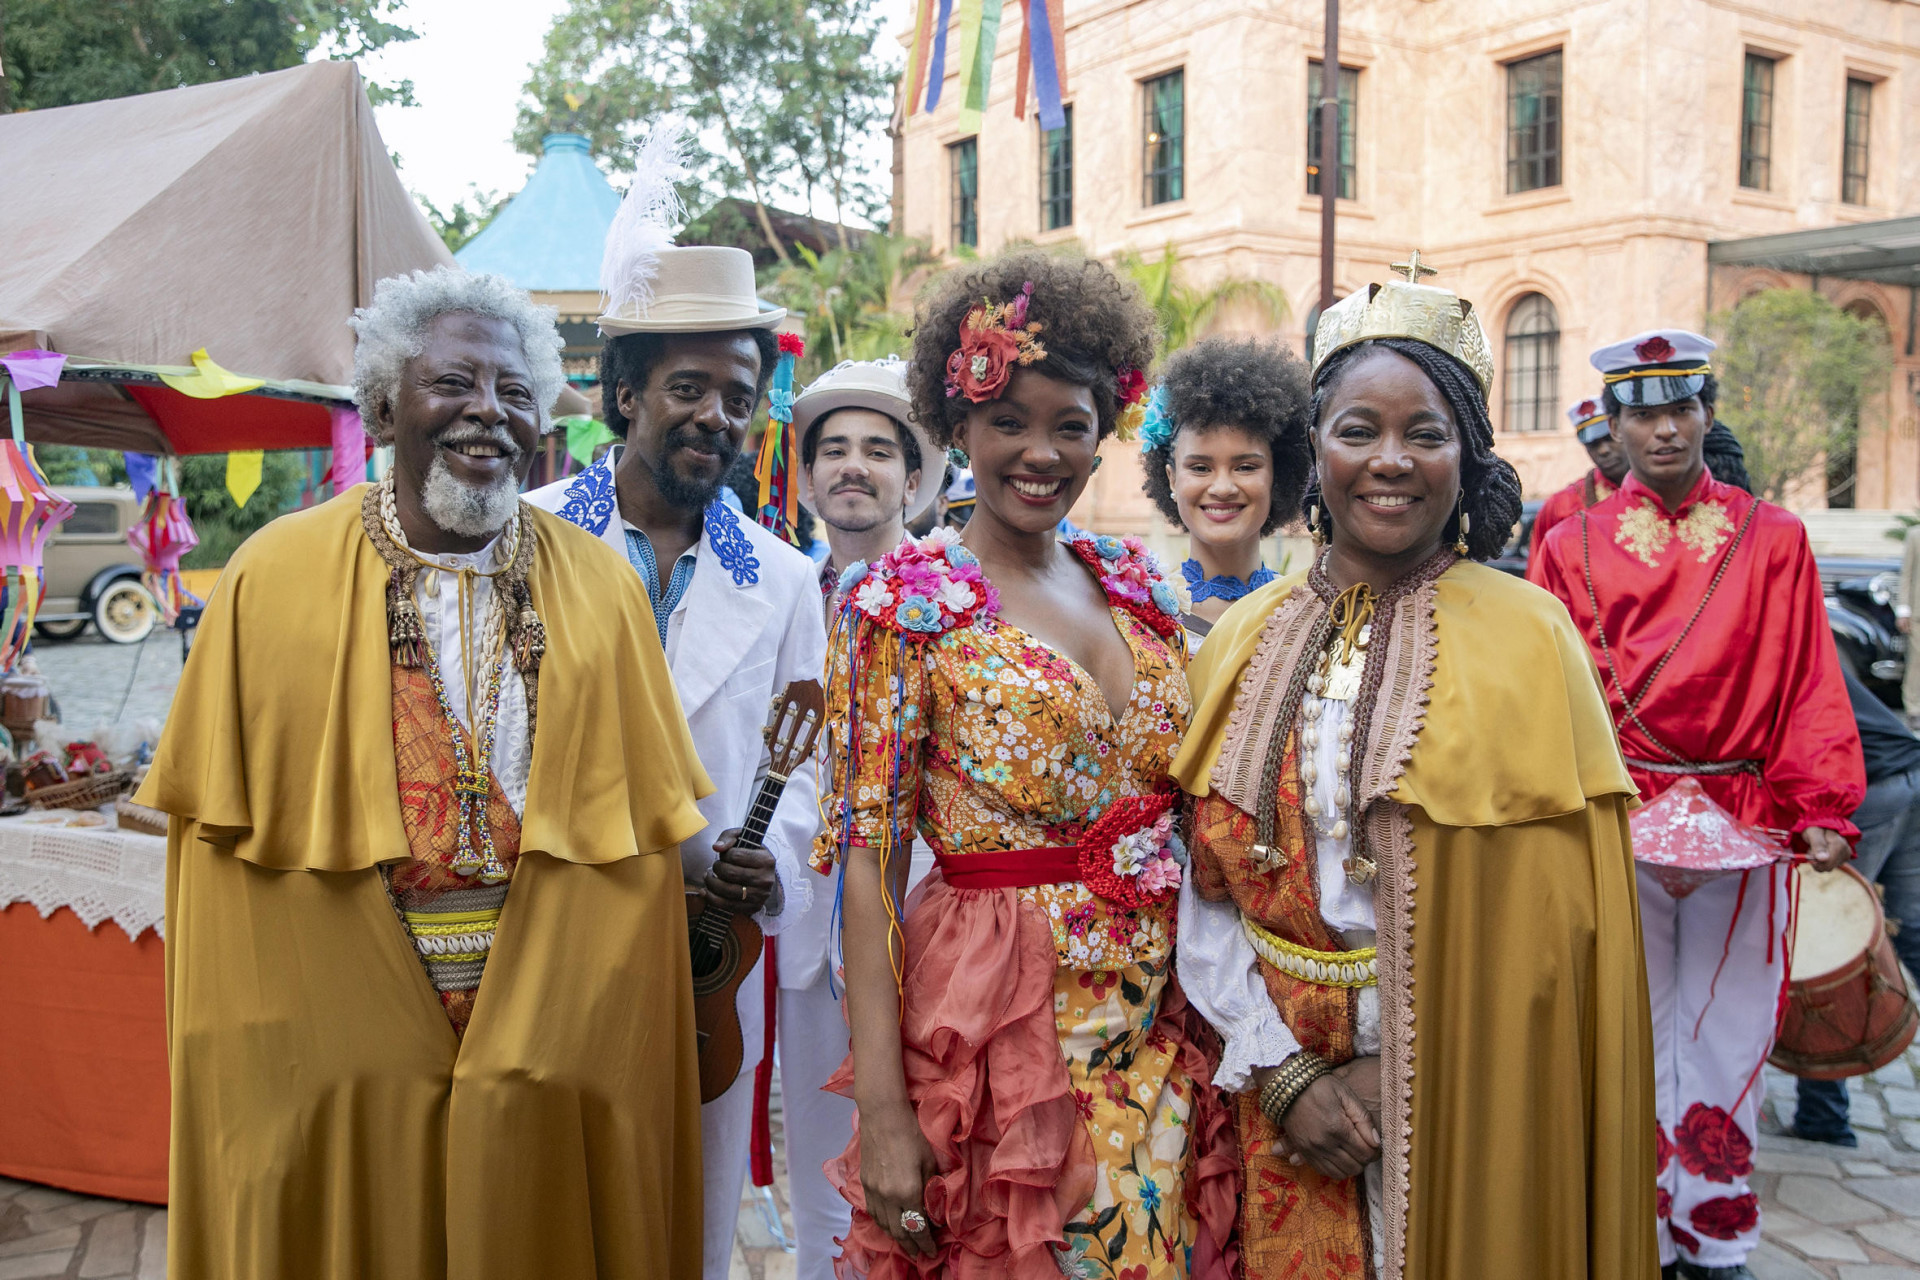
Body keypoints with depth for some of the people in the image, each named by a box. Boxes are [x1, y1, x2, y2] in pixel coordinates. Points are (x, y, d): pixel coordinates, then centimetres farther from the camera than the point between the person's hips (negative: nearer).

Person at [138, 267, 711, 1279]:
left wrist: (593, 1027, 0)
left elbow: (646, 832, 3)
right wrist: (261, 1040, -4)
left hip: (555, 1038, 2)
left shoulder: (598, 587, 2)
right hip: (335, 1045, -1)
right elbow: (224, 834, -1)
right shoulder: (277, 576, -3)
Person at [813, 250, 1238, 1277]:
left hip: (1159, 1027, 5)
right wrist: (880, 1107, -17)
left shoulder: (1135, 582, 6)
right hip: (991, 1020, -5)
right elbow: (869, 854, -13)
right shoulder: (908, 601, -9)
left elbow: (1184, 799, 12)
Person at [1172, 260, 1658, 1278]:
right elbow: (1206, 888, 1)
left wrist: (1409, 1069, -12)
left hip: (1468, 1098, -2)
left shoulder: (1527, 639, -7)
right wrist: (1281, 1072, -7)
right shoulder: (1242, 643, 1)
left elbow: (1555, 918, -9)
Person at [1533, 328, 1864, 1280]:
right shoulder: (1572, 547, 4)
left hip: (1743, 829, 1)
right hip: (1614, 830, -1)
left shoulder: (1773, 538, 5)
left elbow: (1809, 683, 2)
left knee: (1727, 1029, 8)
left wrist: (1822, 811, -6)